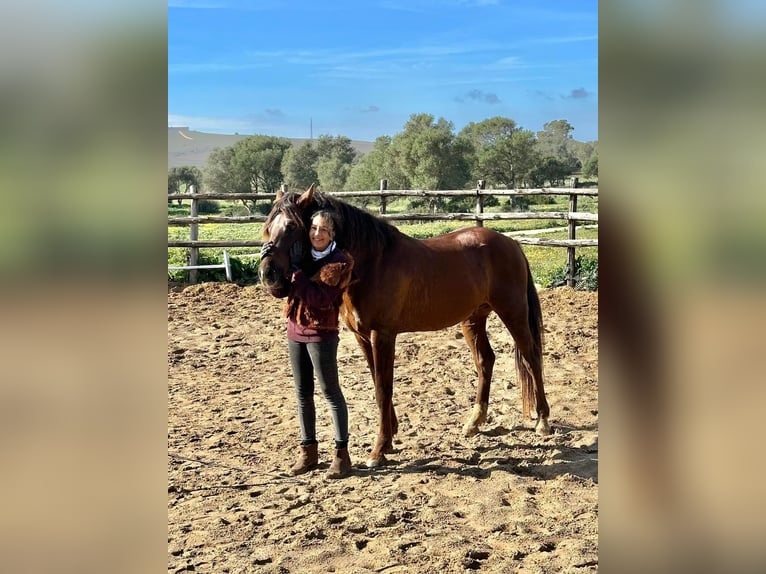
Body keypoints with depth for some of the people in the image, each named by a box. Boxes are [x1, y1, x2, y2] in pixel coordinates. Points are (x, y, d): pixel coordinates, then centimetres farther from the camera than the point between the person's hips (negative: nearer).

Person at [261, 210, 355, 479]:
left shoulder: (339, 262, -13)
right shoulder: (302, 254, 5)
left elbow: (321, 299, -23)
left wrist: (297, 271, -23)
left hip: (322, 333, -6)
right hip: (295, 330, 6)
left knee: (330, 391, 0)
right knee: (303, 393, 12)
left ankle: (341, 454, 8)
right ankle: (308, 450, 22)